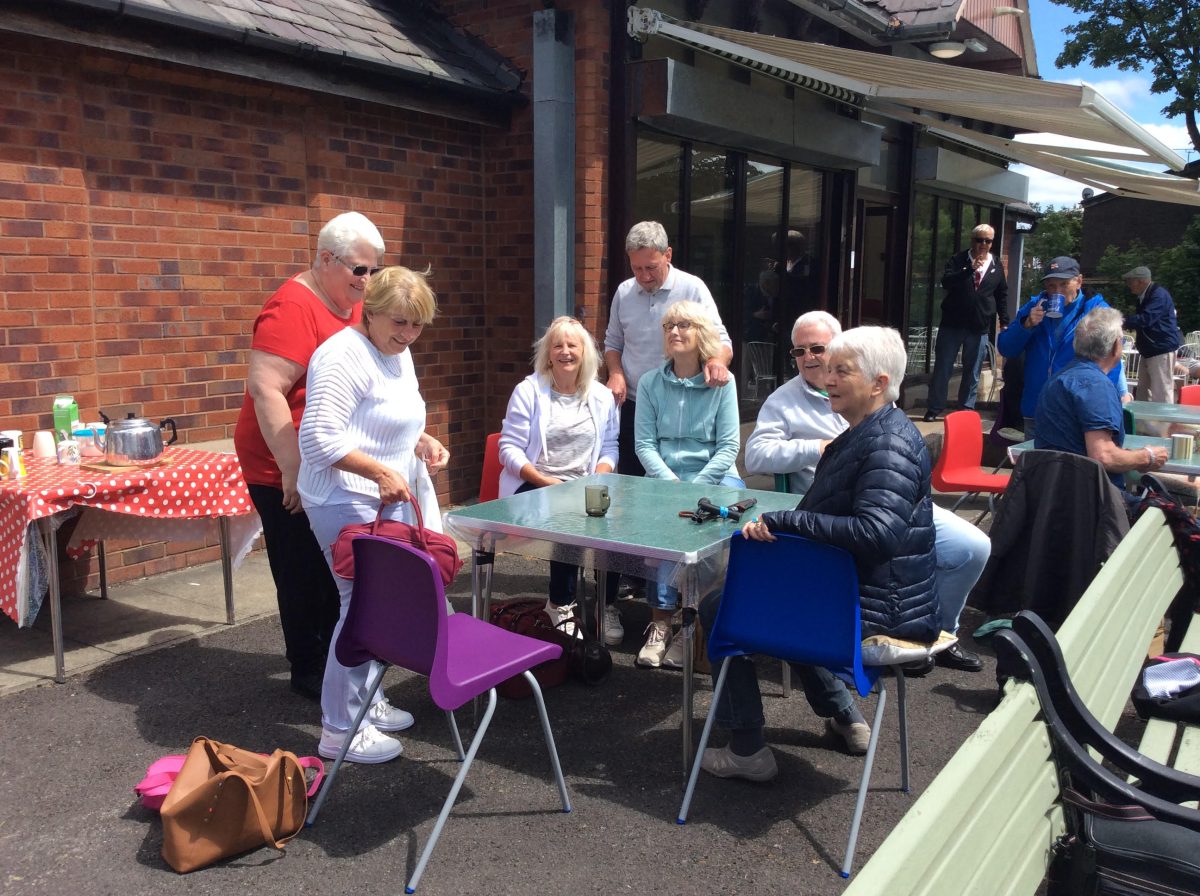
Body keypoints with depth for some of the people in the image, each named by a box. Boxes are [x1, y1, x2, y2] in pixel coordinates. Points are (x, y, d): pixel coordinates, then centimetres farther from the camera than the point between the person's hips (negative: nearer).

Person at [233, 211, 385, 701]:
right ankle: (307, 671, 20)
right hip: (289, 473, -8)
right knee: (303, 572, 4)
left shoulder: (354, 306, 9)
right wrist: (293, 469, -26)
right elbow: (264, 388, -25)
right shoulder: (293, 307, -18)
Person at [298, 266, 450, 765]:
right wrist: (382, 472, -26)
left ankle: (366, 700, 31)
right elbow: (319, 439, -24)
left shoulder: (398, 354, 13)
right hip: (349, 504, -10)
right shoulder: (345, 357, -18)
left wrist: (423, 442, 6)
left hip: (388, 501, 10)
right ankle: (339, 729, 6)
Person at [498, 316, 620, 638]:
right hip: (533, 485, -3)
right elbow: (510, 448, -6)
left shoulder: (602, 396, 10)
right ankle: (561, 603, -11)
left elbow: (609, 446, 9)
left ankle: (606, 603, -8)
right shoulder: (528, 390, -1)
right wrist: (547, 483, -18)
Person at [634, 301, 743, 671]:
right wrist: (671, 483, -12)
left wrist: (695, 488, -14)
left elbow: (729, 446, -2)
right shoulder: (651, 383, 8)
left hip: (715, 476, -1)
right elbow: (644, 444, 4)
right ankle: (662, 620, -27)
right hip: (664, 476, 1)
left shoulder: (722, 382, 3)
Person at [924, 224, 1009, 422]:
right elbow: (946, 282, -16)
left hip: (979, 327, 2)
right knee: (942, 367, 3)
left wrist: (1004, 322, 14)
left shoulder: (997, 266, 8)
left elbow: (1002, 294, 16)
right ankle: (935, 407, 12)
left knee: (972, 371, 6)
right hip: (952, 323, -2)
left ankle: (966, 409, 16)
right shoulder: (958, 260, 0)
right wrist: (970, 269, -26)